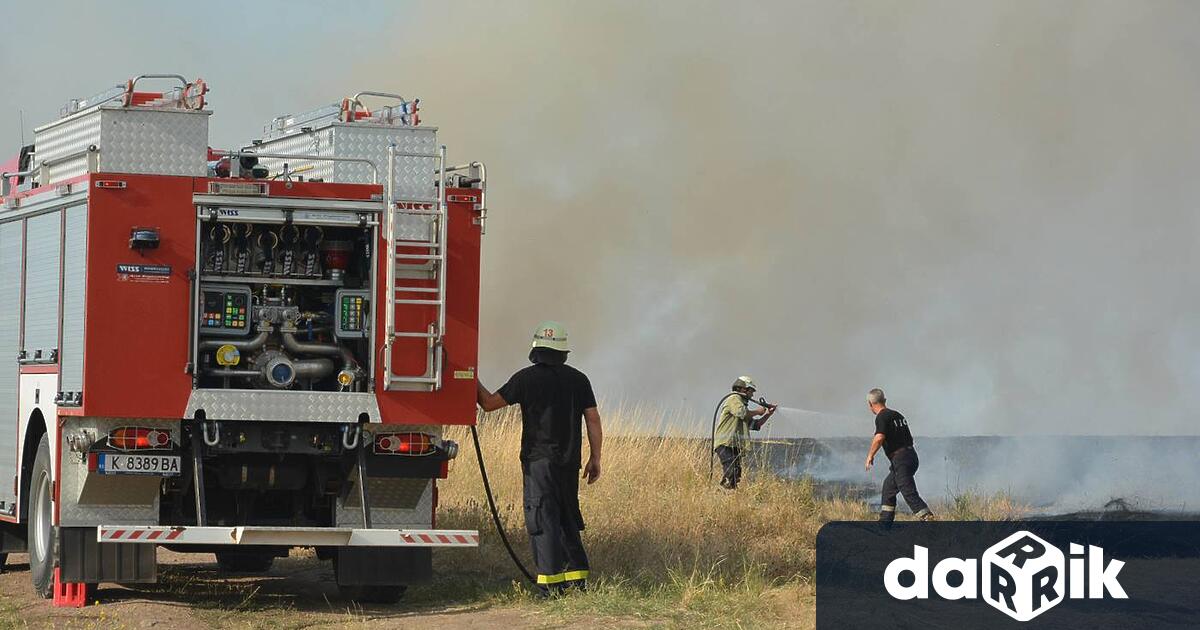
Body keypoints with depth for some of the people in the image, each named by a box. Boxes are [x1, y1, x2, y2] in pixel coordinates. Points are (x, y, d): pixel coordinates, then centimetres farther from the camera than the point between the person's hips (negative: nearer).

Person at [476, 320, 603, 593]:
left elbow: (489, 403, 0)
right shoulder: (578, 379, 6)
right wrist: (595, 458, 9)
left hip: (539, 460, -5)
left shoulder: (526, 378, -5)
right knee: (567, 518, 16)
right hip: (569, 462, 5)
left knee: (543, 519, -5)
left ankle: (551, 581, -11)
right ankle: (577, 578, 15)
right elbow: (593, 419, 4)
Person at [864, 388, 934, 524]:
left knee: (910, 494, -14)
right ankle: (885, 523, 28)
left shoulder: (882, 417, -9)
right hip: (911, 455, 9)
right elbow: (909, 438, 25)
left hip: (900, 459, -9)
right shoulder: (897, 415, 17)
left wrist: (870, 455, -14)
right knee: (888, 487, 23)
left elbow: (879, 437, -25)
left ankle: (929, 519, -27)